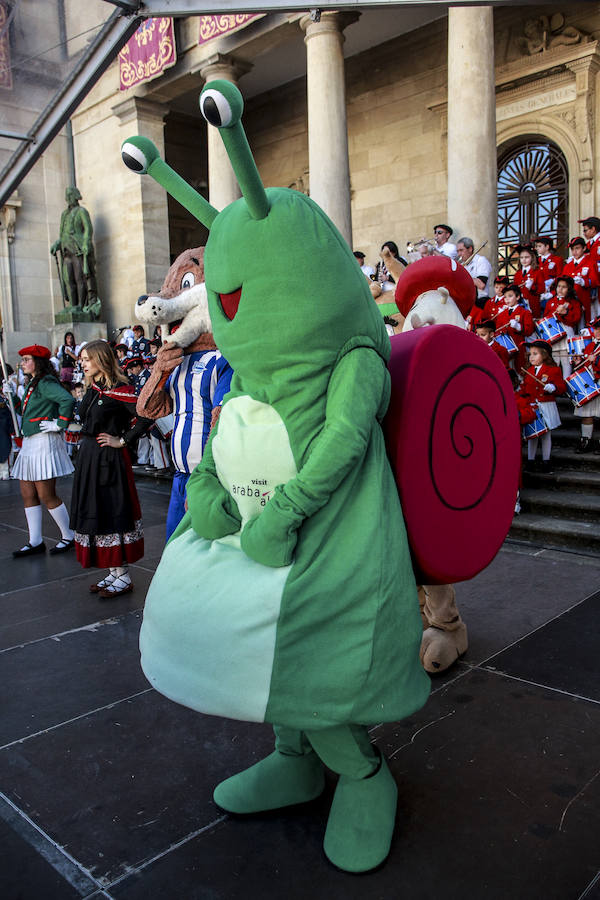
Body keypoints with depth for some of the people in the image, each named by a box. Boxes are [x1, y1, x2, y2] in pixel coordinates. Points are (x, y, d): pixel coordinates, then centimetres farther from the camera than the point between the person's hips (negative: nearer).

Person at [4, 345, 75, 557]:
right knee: (28, 495, 10)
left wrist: (60, 424, -23)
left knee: (46, 495, -5)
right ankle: (35, 542, 16)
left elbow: (68, 400, -29)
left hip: (44, 443, -10)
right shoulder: (33, 383, 16)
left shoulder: (46, 383, -14)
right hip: (29, 444, 10)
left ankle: (68, 537, 10)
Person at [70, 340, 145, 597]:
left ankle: (123, 576, 6)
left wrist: (122, 440, -16)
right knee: (94, 512, 11)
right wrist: (85, 444, 11)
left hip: (110, 459, -9)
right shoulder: (92, 389, 12)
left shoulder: (118, 390, -14)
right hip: (88, 457, 9)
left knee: (113, 513, -4)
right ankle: (113, 572, 20)